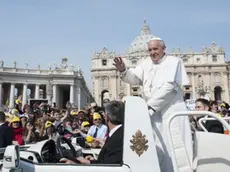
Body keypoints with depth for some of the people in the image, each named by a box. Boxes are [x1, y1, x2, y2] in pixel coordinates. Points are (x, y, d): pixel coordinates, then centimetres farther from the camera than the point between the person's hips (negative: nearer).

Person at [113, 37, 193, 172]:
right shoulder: (146, 63, 15)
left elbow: (169, 86, -13)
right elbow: (134, 79, 2)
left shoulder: (174, 61, -1)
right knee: (156, 148, 6)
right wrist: (123, 70, -18)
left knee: (173, 148, -3)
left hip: (172, 111, -4)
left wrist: (149, 105, -17)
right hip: (153, 113, 5)